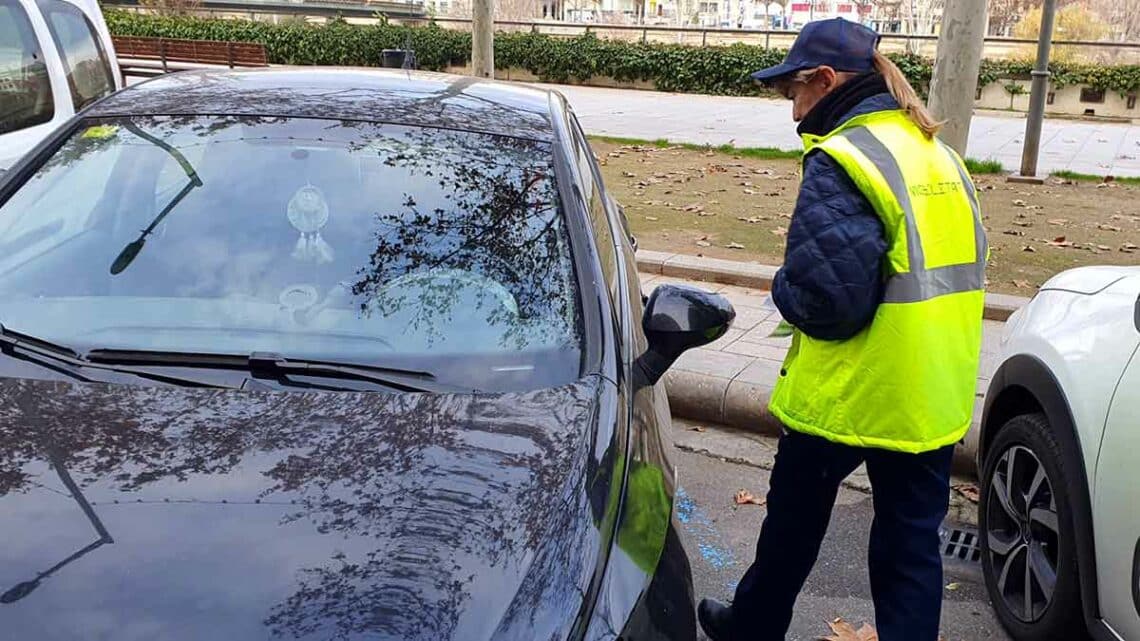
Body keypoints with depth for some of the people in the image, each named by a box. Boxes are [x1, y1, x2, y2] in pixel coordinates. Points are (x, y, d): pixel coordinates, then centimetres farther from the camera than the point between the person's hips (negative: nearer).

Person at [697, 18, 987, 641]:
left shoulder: (841, 160, -19)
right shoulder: (940, 156, 8)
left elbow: (827, 299, -27)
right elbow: (959, 265, 15)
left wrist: (786, 288, -6)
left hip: (844, 398, -6)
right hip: (936, 401, 6)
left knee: (793, 524, 17)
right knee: (911, 544, 13)